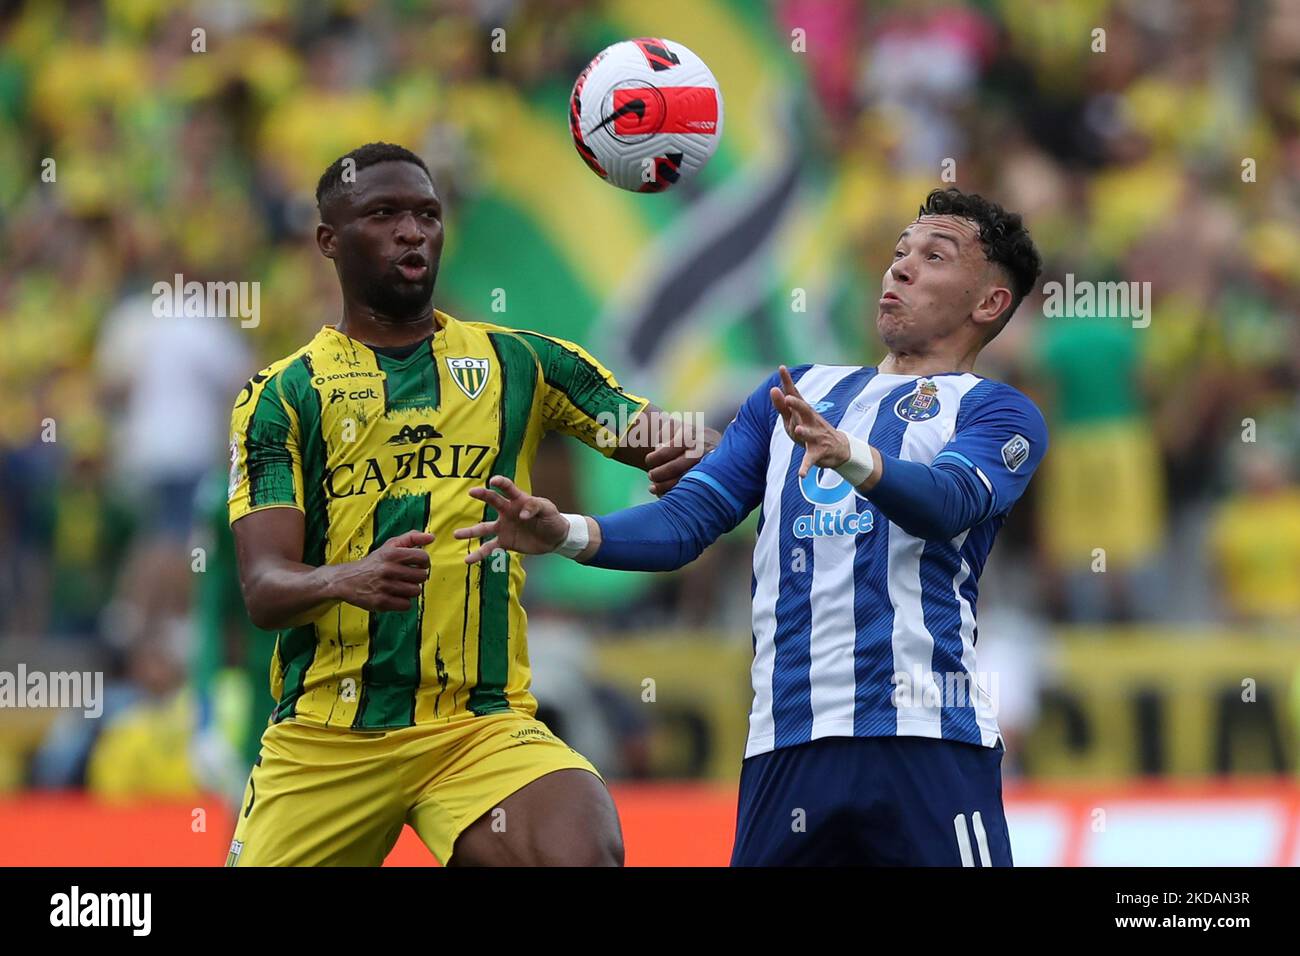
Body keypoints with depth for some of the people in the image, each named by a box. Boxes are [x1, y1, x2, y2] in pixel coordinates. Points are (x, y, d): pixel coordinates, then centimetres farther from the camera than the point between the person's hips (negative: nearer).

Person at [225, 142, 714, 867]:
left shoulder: (520, 364, 12)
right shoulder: (283, 395, 6)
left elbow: (673, 447, 9)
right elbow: (264, 589, -4)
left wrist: (697, 456, -16)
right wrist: (349, 580, -27)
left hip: (481, 725, -1)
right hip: (320, 743, 1)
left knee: (585, 850, -30)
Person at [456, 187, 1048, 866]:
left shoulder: (996, 412, 6)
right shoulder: (794, 394, 23)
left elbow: (949, 501, -15)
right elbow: (686, 519, 15)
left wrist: (850, 456, -35)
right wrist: (567, 534, -5)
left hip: (927, 740, -4)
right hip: (787, 741, 4)